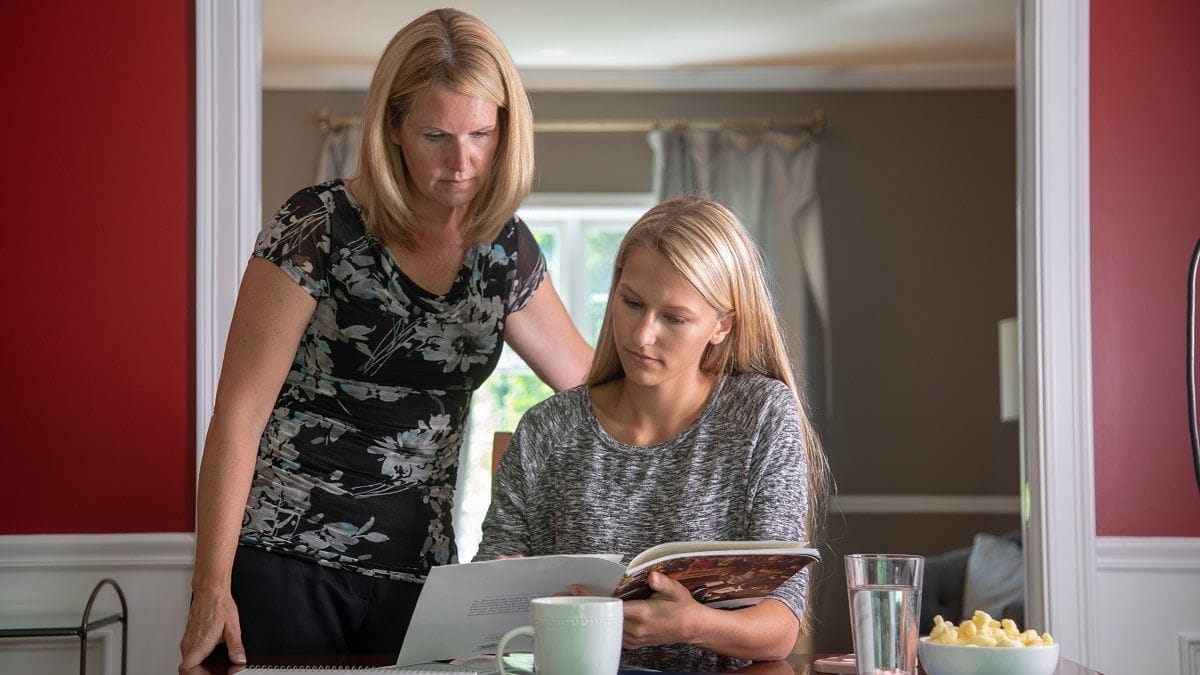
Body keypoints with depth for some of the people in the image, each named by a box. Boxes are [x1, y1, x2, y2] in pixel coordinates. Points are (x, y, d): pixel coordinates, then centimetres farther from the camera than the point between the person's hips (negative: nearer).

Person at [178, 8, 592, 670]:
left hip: (416, 572, 4)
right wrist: (212, 586, -16)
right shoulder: (320, 228, -11)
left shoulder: (505, 250, 4)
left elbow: (591, 383, 16)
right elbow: (240, 411, -12)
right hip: (284, 562, -4)